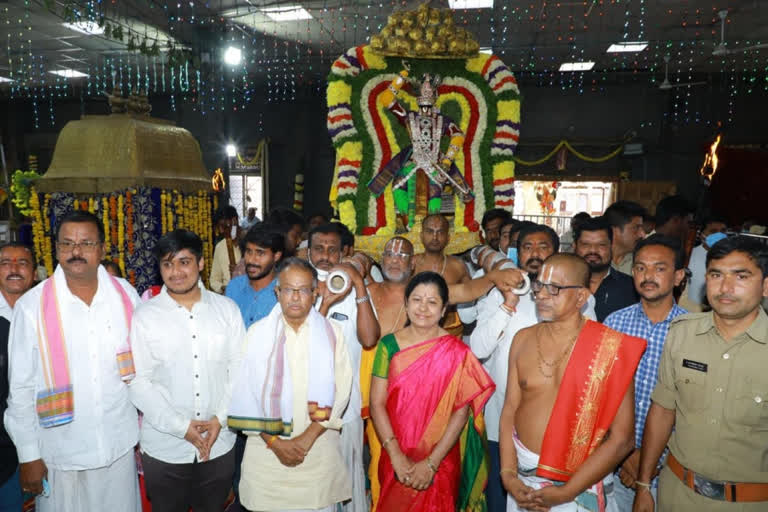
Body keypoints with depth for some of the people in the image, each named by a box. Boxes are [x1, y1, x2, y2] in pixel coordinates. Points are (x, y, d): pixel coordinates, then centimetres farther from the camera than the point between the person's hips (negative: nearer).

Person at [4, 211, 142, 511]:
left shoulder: (126, 295, -6)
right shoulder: (31, 306, -11)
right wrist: (28, 455, -1)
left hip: (120, 445, 2)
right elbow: (21, 388, -4)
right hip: (60, 453, -1)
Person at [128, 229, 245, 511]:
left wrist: (221, 418, -10)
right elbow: (138, 382, -9)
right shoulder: (144, 316, -7)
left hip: (219, 445, 2)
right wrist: (181, 426, -13)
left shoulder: (227, 309, -2)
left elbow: (239, 369, -1)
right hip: (164, 449, -1)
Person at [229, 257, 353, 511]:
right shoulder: (257, 333, -2)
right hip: (267, 449, 0)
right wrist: (274, 442, -8)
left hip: (319, 448, 0)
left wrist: (308, 437, -11)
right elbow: (246, 394, -3)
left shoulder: (332, 333, -2)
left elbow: (341, 390, -5)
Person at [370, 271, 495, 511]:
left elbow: (461, 411, -10)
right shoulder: (389, 345, -4)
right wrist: (396, 457, -13)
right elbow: (377, 403, -6)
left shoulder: (456, 352, -8)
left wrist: (432, 463, -14)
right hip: (395, 458, 2)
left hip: (440, 461, -1)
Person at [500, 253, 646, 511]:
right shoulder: (523, 339, -2)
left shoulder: (610, 347, -15)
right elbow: (510, 409, 1)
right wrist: (508, 474, -8)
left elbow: (621, 439, -13)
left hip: (575, 483, -4)